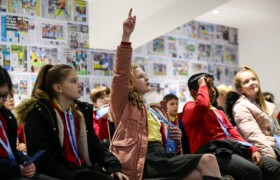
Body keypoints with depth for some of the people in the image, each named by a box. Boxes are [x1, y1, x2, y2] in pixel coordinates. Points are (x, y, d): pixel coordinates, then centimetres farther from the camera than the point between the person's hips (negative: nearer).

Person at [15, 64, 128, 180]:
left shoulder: (82, 110, 14)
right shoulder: (39, 113, -7)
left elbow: (95, 146, 12)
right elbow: (42, 157, -16)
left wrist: (114, 166, -5)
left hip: (84, 169, 7)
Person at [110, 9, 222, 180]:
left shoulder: (154, 111, 31)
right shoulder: (123, 104, 10)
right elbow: (121, 73, -7)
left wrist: (175, 138, 11)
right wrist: (126, 37, -18)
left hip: (160, 156, 7)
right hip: (143, 159, -7)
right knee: (208, 160, -21)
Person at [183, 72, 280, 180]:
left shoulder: (219, 112, 32)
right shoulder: (190, 108, 6)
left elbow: (234, 134, 22)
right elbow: (203, 105, -21)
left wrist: (253, 149, 5)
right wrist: (203, 85, -2)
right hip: (212, 152, -8)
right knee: (252, 171, -31)